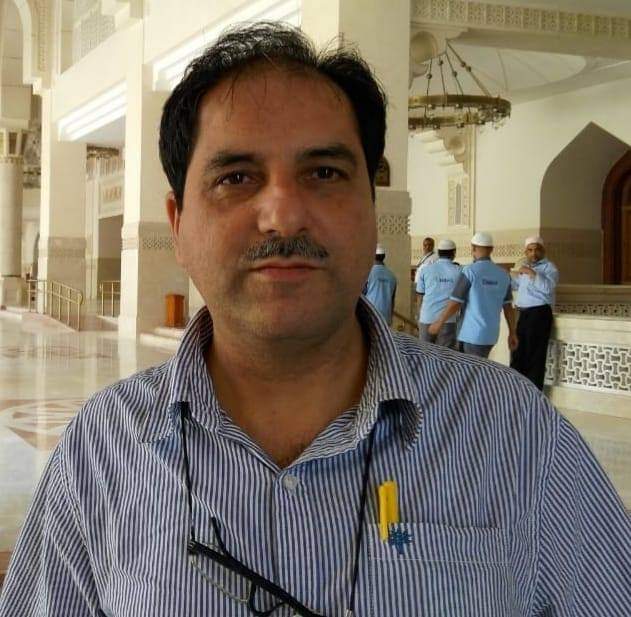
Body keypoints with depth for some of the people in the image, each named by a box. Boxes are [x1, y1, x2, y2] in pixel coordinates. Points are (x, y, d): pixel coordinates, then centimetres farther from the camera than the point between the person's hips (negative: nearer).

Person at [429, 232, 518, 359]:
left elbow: (454, 304, -12)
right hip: (491, 334, 6)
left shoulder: (470, 271, -12)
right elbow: (508, 306, 7)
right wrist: (512, 333, 16)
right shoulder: (503, 275, 3)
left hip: (473, 334, -6)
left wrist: (439, 323, 1)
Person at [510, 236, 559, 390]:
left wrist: (532, 273, -28)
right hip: (523, 314, 9)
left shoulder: (548, 267, -7)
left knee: (534, 356, -7)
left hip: (539, 314, -9)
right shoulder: (526, 267, 19)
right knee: (518, 354, 14)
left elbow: (548, 288, -25)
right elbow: (515, 285, 34)